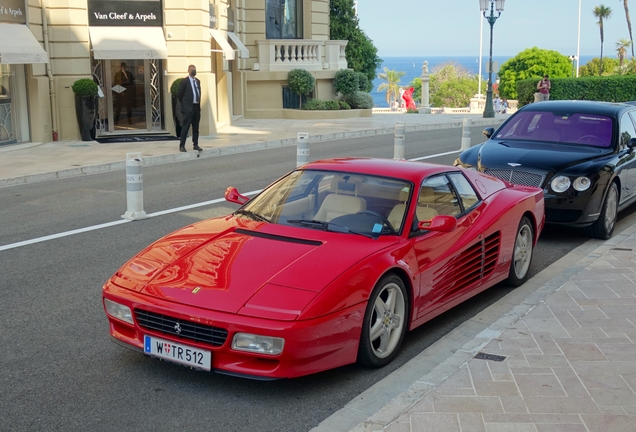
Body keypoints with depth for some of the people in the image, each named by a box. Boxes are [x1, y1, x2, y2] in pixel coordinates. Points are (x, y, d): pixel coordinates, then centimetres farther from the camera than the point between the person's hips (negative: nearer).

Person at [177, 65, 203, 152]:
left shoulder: (198, 81, 13)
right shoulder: (184, 81, -7)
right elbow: (179, 94, -3)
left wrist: (199, 102, 16)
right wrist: (184, 104, 4)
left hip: (197, 107, 6)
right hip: (188, 108, -6)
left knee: (196, 128, 10)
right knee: (185, 127, -6)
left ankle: (196, 145, 16)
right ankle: (182, 146, -2)